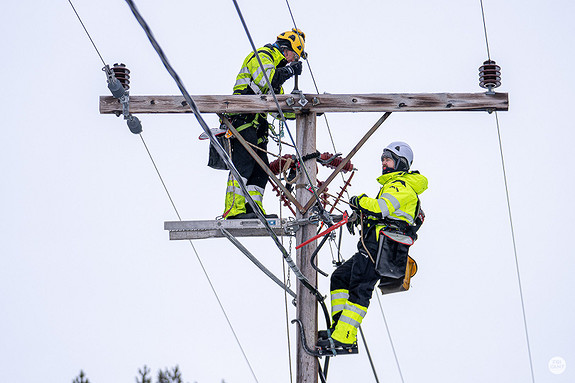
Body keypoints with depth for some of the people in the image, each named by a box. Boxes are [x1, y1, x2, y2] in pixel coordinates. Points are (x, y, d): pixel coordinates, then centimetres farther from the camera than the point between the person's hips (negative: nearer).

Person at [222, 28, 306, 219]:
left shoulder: (274, 65, 30)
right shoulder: (262, 56, -2)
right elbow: (267, 80, -24)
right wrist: (289, 70, -10)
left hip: (256, 123, 11)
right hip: (244, 119, -11)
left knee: (261, 168, 5)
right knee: (243, 164, -18)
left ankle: (254, 209, 5)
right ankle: (234, 209, -25)